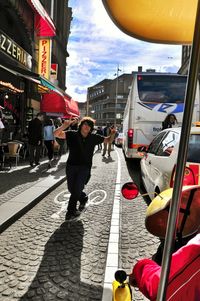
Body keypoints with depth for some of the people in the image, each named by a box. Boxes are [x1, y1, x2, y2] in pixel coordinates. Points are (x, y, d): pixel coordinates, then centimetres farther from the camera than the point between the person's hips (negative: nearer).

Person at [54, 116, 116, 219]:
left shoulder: (93, 137, -1)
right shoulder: (72, 134, -5)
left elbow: (107, 140, 12)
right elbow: (56, 134, -15)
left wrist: (112, 134, -10)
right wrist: (65, 125, -31)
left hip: (84, 167, -1)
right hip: (71, 166, 1)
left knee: (77, 189, -7)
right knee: (71, 189, 10)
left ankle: (71, 211, 14)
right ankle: (83, 198, 41)